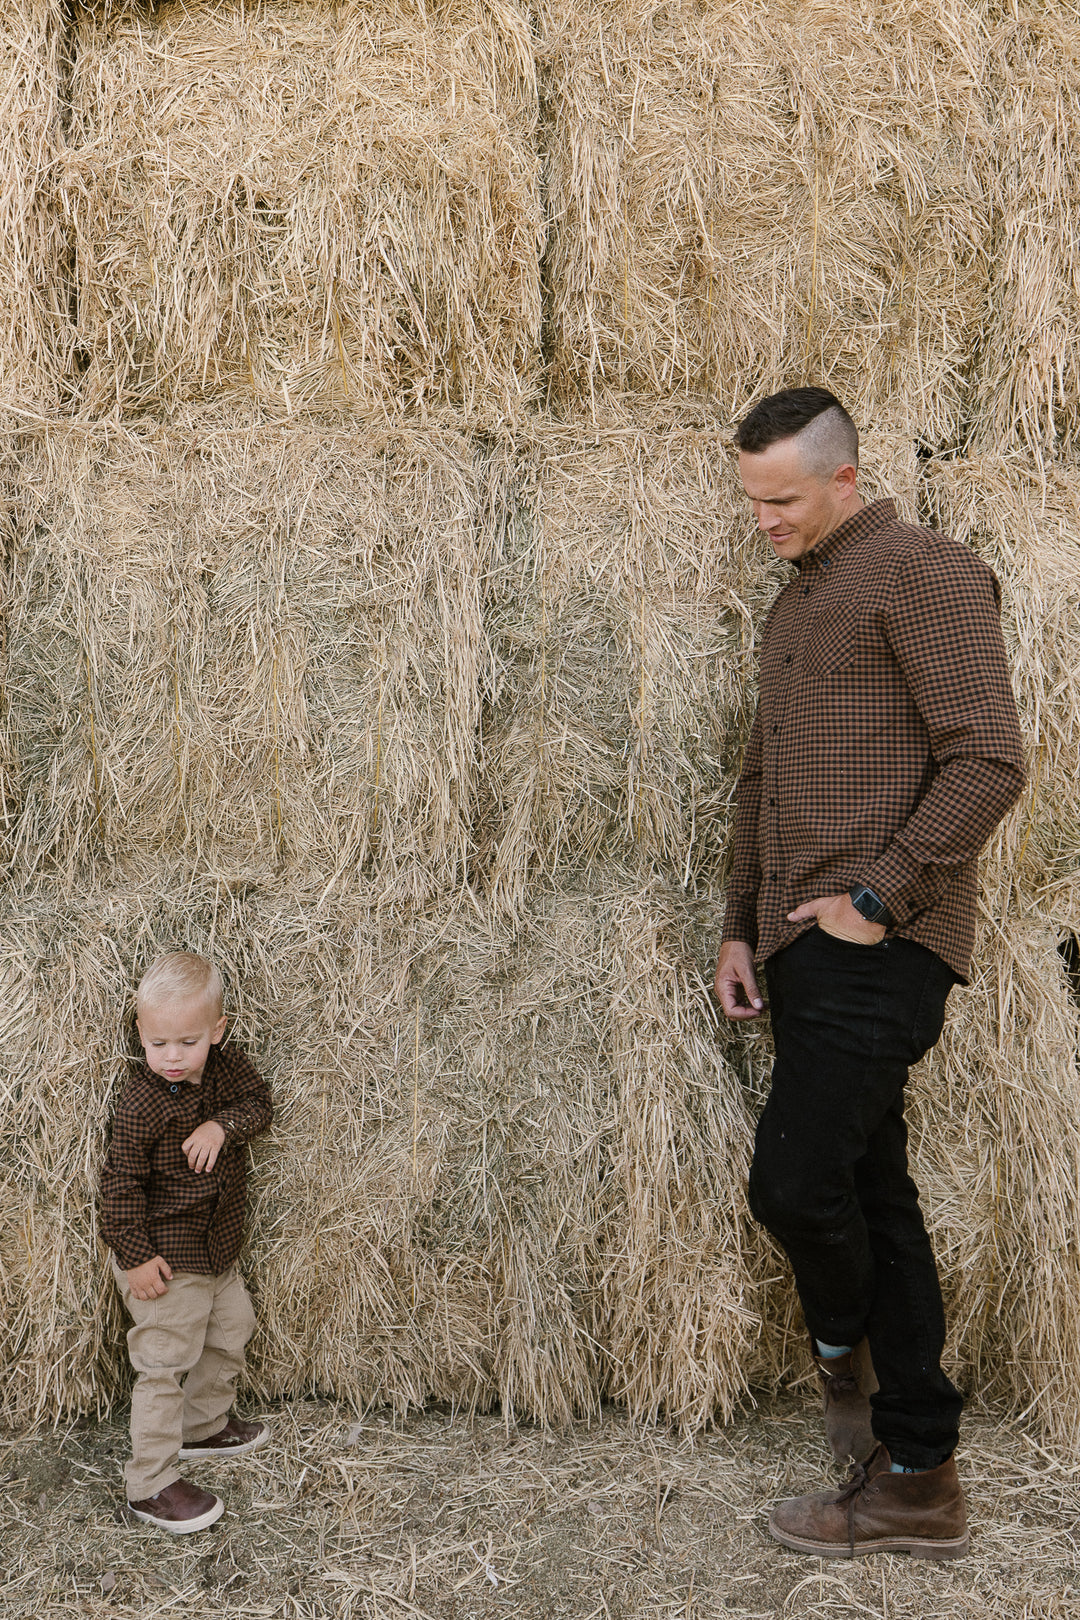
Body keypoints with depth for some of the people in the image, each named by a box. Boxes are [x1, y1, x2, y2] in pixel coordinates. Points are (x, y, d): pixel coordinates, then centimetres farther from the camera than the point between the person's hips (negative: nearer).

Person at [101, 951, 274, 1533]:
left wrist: (223, 1125, -23)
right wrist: (135, 1254, -21)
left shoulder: (226, 1065, -4)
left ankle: (204, 1426, 44)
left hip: (217, 1249, 8)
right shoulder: (142, 1103, -23)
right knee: (165, 1363, -4)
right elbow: (121, 1183, -20)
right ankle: (150, 1485, 7)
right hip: (165, 1258, -8)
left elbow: (259, 1101, -5)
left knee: (231, 1327, 23)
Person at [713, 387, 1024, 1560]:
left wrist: (879, 897, -16)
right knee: (868, 1193, 11)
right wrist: (741, 927, 18)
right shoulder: (793, 604, 21)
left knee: (793, 1182, -12)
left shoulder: (922, 573, -5)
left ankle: (842, 1343, 22)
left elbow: (986, 760, -15)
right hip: (807, 950, 9)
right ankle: (917, 1480, 21)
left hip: (877, 950, -9)